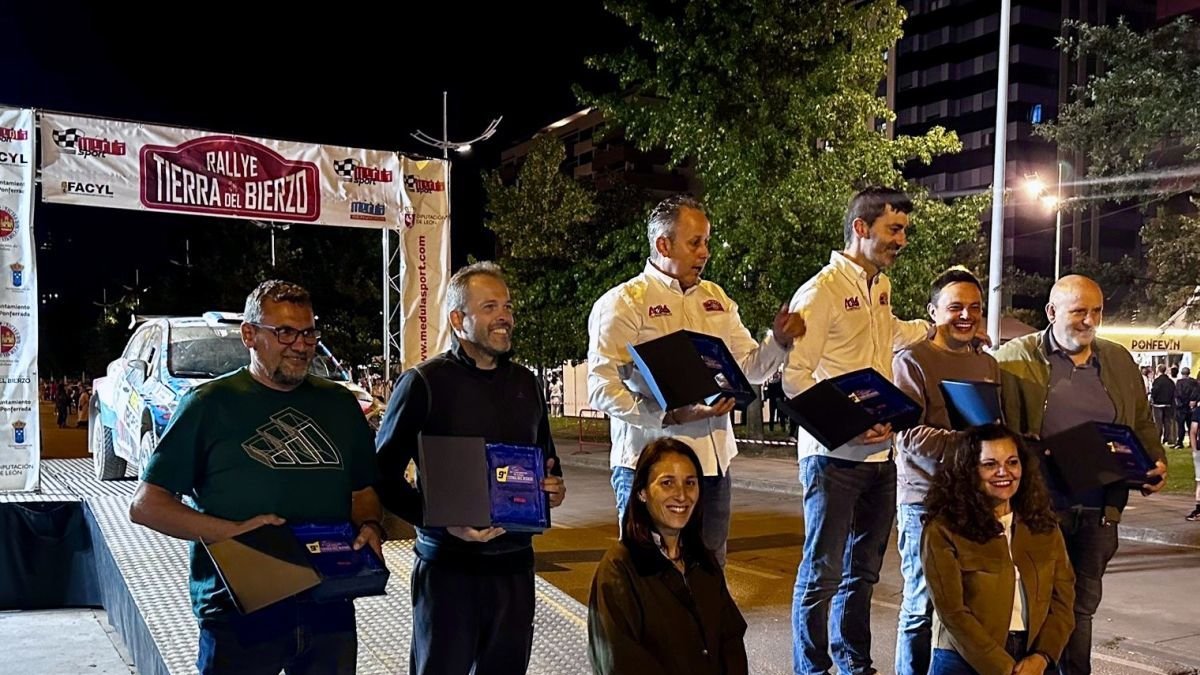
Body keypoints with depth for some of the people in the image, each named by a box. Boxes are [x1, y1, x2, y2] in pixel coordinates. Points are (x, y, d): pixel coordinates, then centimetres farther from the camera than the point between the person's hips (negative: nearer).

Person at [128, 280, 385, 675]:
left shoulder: (340, 405, 10)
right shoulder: (209, 405, -3)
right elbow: (145, 505, -4)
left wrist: (370, 525, -3)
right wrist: (231, 532, -17)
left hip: (329, 611, 4)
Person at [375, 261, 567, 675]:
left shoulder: (527, 383, 10)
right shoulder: (424, 383, -6)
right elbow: (384, 475, -6)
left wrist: (554, 488, 0)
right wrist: (444, 523, -18)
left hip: (515, 564, 5)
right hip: (448, 566, -5)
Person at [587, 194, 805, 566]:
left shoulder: (716, 299, 15)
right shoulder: (622, 303, -7)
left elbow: (750, 368, 17)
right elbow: (601, 389, -15)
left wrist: (779, 341, -3)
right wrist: (671, 416, -24)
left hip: (714, 462, 6)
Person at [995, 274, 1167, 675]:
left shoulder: (1120, 361, 14)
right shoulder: (1016, 358, -2)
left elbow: (1143, 424, 20)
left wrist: (1156, 462, 4)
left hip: (1100, 510, 4)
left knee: (1082, 605, 13)